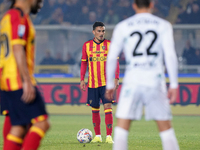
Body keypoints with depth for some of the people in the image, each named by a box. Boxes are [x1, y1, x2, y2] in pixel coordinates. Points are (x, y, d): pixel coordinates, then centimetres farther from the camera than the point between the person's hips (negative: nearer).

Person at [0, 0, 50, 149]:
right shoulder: (19, 16, -10)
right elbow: (18, 50, -19)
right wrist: (27, 81, -21)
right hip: (19, 81, -10)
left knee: (19, 127, 9)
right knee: (42, 123, -12)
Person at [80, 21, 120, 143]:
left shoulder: (109, 45, 1)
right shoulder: (87, 45, 5)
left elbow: (115, 62, 4)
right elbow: (84, 63, 12)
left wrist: (116, 78, -4)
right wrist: (82, 80, 6)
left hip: (107, 82, -2)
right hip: (92, 83, 2)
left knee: (108, 107, -11)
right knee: (95, 109, 7)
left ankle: (109, 136, -9)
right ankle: (98, 136, 17)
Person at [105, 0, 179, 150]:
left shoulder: (122, 27, 7)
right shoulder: (163, 25, 6)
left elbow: (111, 57, 6)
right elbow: (170, 55, -4)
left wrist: (110, 85, 15)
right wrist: (174, 85, -3)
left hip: (132, 81, -1)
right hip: (156, 81, 1)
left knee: (121, 129, 0)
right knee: (166, 129, 8)